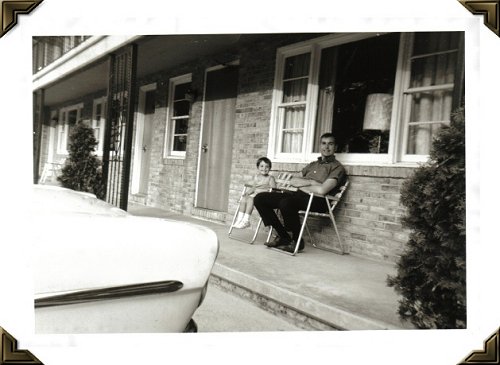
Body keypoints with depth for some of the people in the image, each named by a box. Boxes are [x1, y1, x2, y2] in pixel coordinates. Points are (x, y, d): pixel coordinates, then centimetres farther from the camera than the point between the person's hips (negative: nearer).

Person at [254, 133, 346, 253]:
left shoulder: (337, 167, 2)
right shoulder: (312, 164, 26)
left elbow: (322, 190, -15)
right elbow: (293, 181, 14)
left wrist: (301, 185, 0)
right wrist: (311, 182, -3)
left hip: (317, 201, -8)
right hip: (299, 195, 8)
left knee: (286, 203, -38)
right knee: (260, 198, -6)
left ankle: (297, 241, -14)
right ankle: (283, 236, -2)